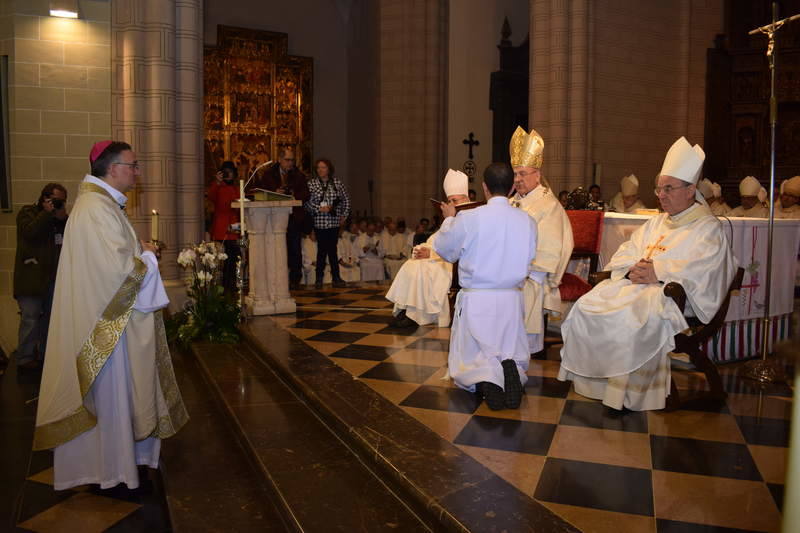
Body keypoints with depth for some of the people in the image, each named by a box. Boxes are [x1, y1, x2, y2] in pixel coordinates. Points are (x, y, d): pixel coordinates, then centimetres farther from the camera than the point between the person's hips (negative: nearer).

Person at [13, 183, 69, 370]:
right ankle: (24, 358, 2)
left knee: (49, 316, 11)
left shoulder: (59, 217, 15)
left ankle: (45, 353, 22)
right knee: (30, 317, -7)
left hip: (53, 276, 6)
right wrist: (47, 213, -15)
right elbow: (30, 232, -20)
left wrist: (62, 217, -10)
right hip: (31, 276, -5)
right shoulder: (27, 213, 0)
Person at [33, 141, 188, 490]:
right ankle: (110, 472, 16)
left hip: (107, 314, 11)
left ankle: (116, 458, 31)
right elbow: (119, 267, -26)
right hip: (107, 320, -11)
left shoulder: (101, 202, 13)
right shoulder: (97, 208, -21)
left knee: (117, 393, 18)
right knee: (112, 394, 2)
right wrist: (147, 257, -9)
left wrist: (138, 250, 7)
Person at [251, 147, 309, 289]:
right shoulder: (268, 174, 10)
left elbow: (305, 195, 6)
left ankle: (295, 280, 8)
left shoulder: (299, 175, 11)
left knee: (295, 249, 0)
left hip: (294, 218, 0)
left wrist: (294, 197, -13)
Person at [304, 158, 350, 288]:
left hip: (334, 222, 2)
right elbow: (307, 203, -3)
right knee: (322, 249, -4)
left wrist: (344, 215, 8)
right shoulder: (311, 184, 2)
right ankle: (319, 278, 6)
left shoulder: (337, 183, 6)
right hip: (319, 222, -2)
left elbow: (346, 199, 14)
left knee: (332, 248, 4)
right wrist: (319, 209, -15)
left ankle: (336, 277, 10)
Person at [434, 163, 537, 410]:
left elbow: (445, 250, 3)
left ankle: (484, 377, -20)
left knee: (468, 357, 13)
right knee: (515, 355, 19)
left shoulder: (468, 218, -13)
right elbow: (528, 258, 9)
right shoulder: (527, 221, -4)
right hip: (511, 299, 2)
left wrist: (449, 219, 19)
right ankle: (510, 371, -15)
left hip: (476, 298, -2)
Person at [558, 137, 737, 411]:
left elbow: (704, 268, -15)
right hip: (634, 283, 7)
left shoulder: (708, 228, 1)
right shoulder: (656, 223, 24)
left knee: (631, 318, -36)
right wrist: (635, 268, -4)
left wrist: (658, 272, -18)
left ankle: (625, 393, -22)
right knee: (586, 305, -14)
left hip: (671, 293, -7)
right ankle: (586, 376, -6)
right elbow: (625, 253, 19)